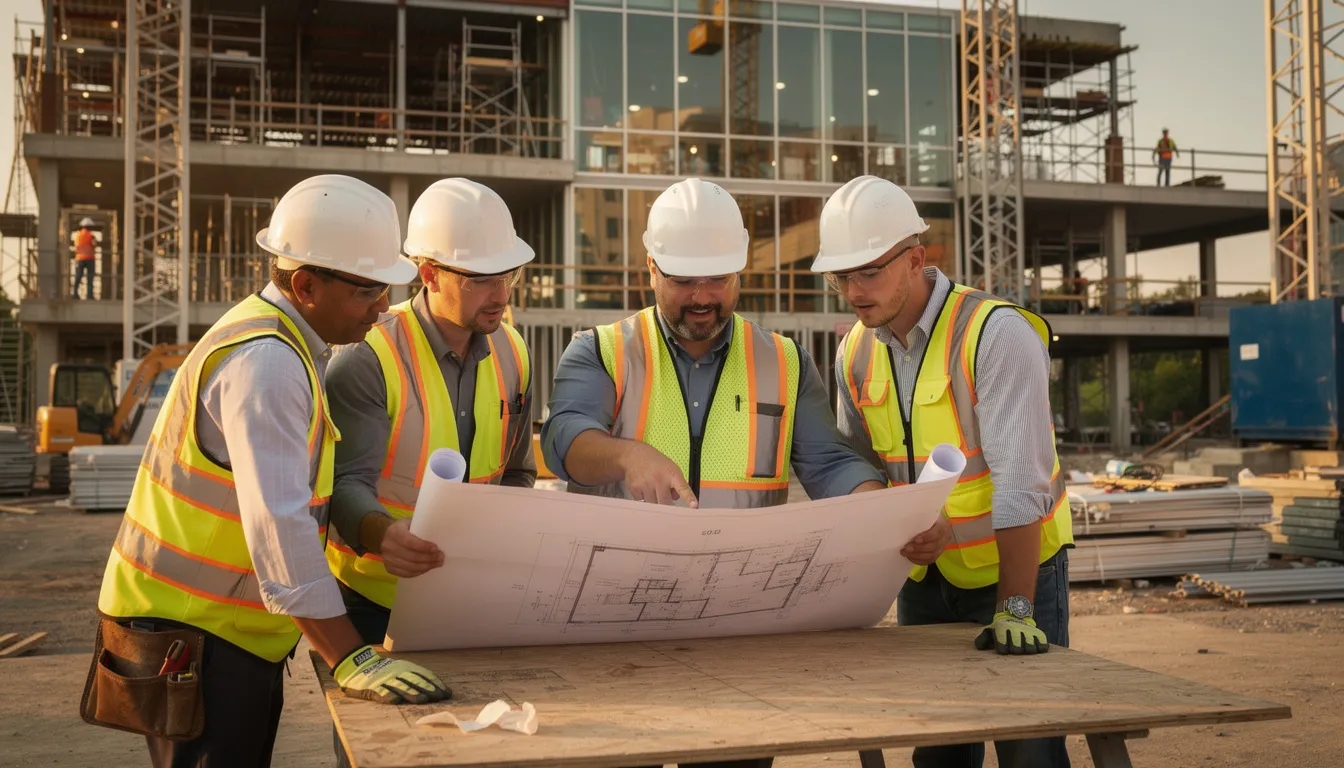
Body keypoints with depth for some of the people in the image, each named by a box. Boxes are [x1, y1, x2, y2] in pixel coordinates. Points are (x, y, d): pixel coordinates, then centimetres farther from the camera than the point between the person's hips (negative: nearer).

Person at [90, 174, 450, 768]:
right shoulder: (265, 363, -23)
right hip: (190, 637, -9)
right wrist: (348, 659, -30)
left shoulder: (293, 348, 8)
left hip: (236, 630, 9)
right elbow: (278, 524, -30)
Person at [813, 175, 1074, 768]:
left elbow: (1018, 480, -25)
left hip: (1015, 566, -5)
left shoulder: (996, 332, -19)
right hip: (924, 579, 6)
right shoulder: (856, 352, 1)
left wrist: (1015, 607, -29)